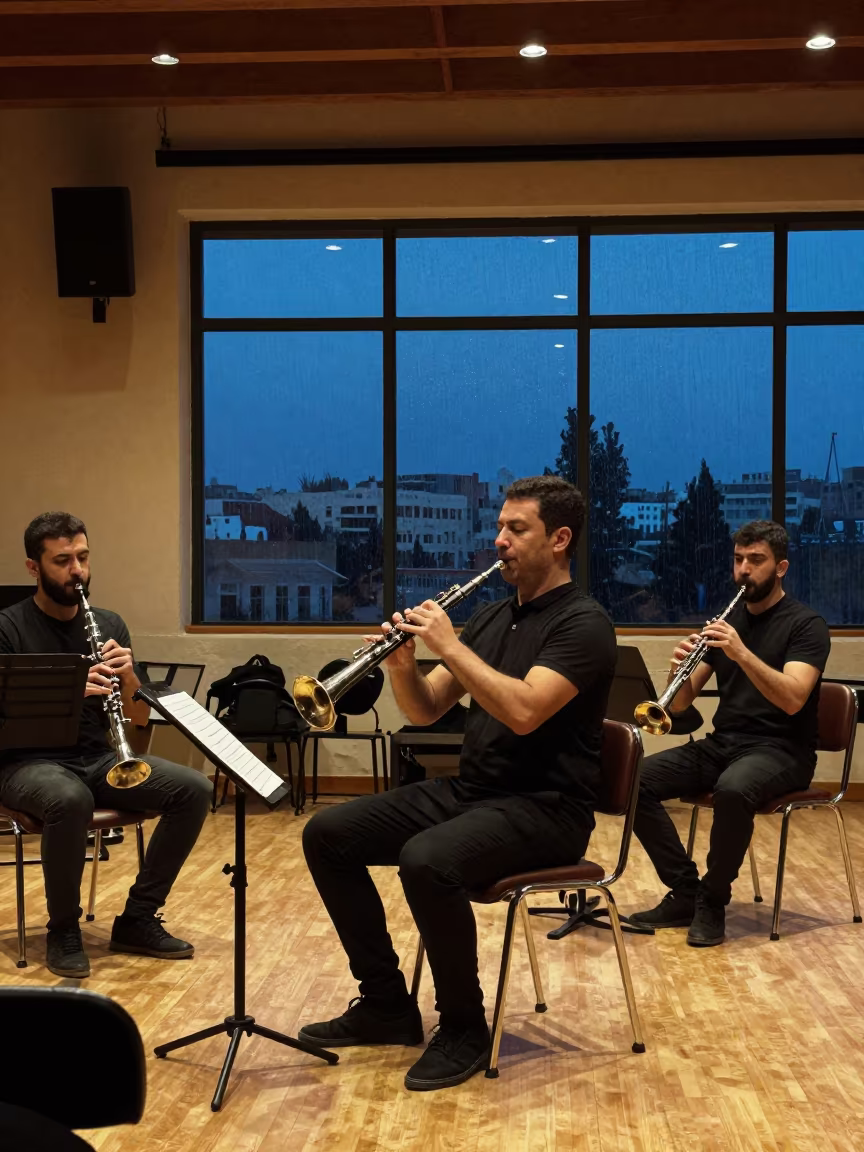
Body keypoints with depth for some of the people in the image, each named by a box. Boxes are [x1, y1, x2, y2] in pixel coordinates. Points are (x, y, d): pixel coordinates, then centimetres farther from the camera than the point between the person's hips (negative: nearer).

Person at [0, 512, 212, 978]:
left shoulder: (109, 625, 7)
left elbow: (139, 720, 7)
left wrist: (129, 680, -14)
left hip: (97, 758, 5)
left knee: (193, 789, -15)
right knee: (71, 799, -39)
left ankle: (137, 920, -3)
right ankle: (64, 930, -14)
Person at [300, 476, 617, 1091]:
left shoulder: (583, 623, -10)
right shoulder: (491, 617, 15)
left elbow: (524, 711, -26)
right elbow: (425, 710, 12)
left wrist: (450, 645, -21)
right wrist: (402, 663, -8)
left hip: (543, 807, -8)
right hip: (468, 790, 9)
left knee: (428, 861, -35)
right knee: (328, 835, -2)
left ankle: (464, 1028, -12)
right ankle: (386, 1006, 8)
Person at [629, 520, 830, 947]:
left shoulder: (805, 624, -5)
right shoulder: (724, 620, 11)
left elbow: (793, 699, -22)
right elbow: (680, 703, 7)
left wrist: (742, 653, -32)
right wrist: (679, 669, -15)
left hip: (780, 750, -6)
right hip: (721, 744, 6)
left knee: (732, 789, -39)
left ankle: (712, 902, -17)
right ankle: (685, 892, -7)